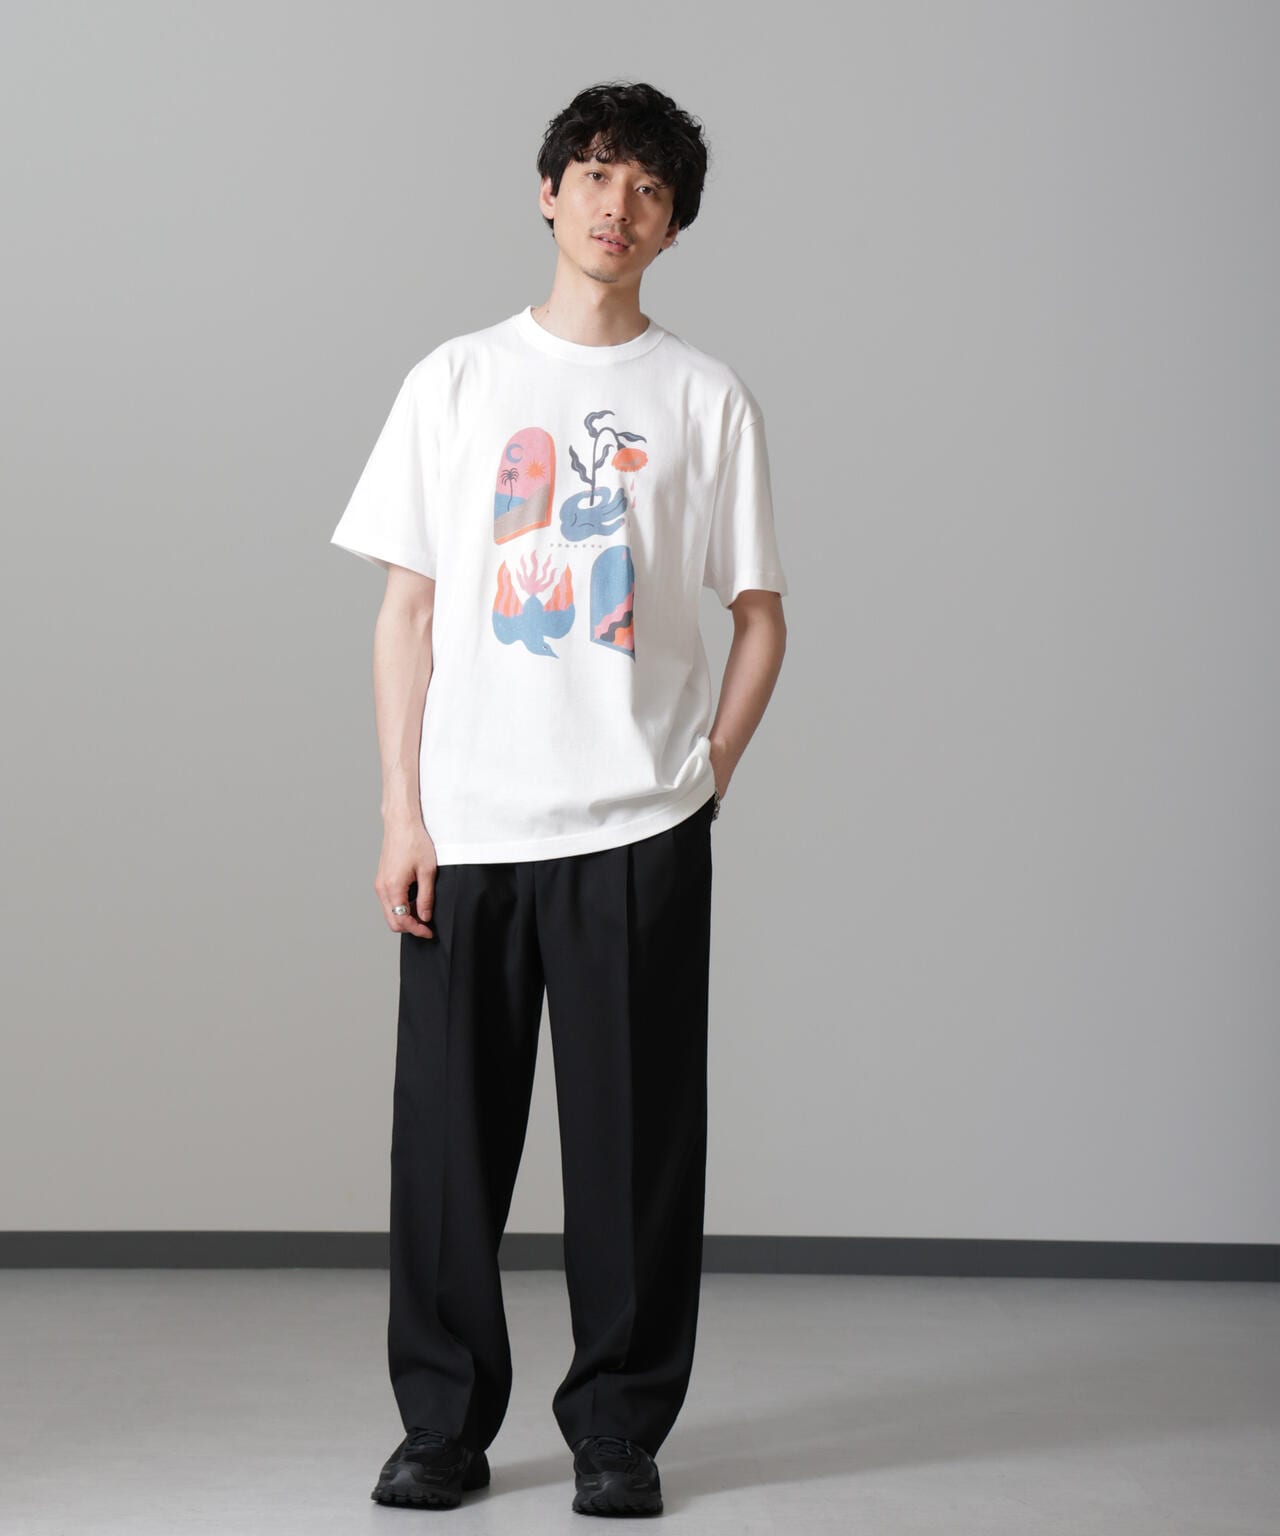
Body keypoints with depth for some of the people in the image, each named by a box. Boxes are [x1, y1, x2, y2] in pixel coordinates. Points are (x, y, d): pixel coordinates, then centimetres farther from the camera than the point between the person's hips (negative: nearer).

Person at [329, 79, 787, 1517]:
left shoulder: (705, 398, 6)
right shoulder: (456, 380, 8)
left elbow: (759, 618, 10)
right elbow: (408, 608, 6)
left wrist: (707, 778, -1)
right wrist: (401, 813, 0)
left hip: (640, 832, 0)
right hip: (467, 831, 1)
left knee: (635, 1141, 3)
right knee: (449, 1136, 4)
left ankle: (618, 1427, 18)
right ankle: (444, 1419, 20)